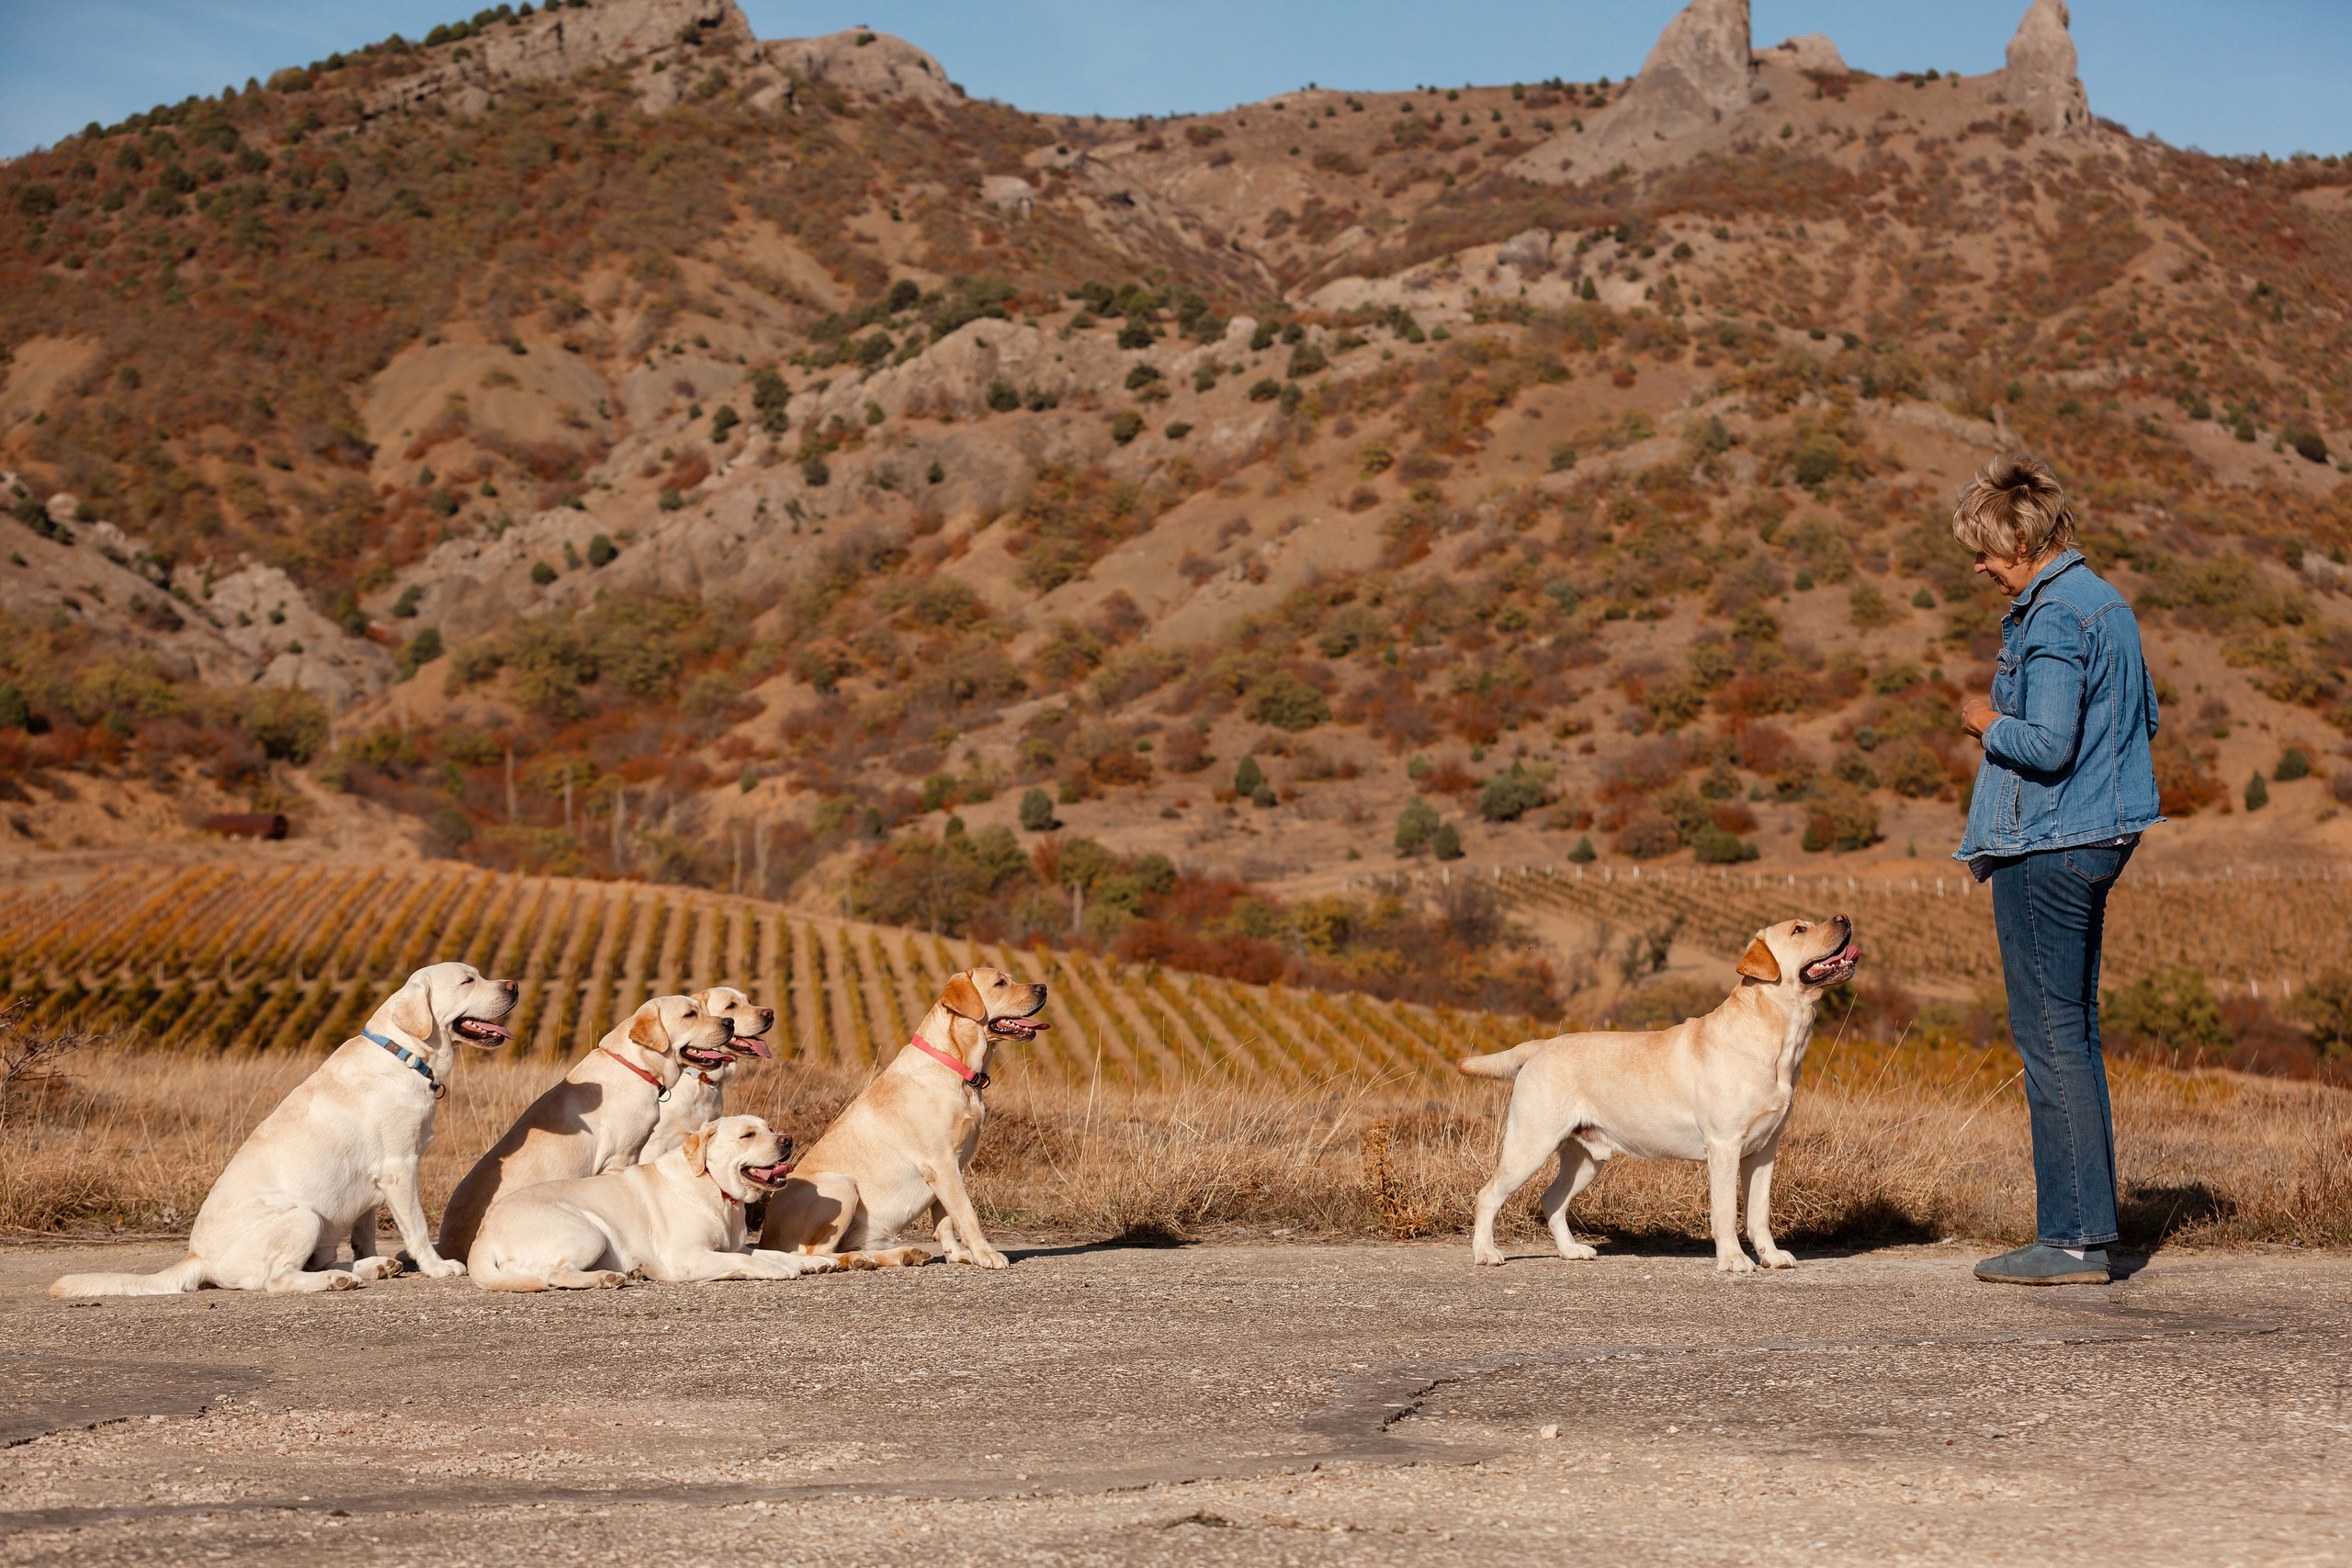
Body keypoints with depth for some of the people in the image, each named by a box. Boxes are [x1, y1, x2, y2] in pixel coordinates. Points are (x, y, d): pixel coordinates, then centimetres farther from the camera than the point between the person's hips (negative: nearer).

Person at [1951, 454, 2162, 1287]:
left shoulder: (2053, 617, -17)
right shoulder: (2107, 603, 13)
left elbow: (2047, 744, -25)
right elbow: (2146, 717, 21)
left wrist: (1989, 722, -6)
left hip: (2046, 847, -10)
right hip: (2099, 835, 10)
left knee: (2051, 1035, -6)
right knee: (2073, 1033, 14)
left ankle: (2072, 1238, -4)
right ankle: (2089, 1224, 18)